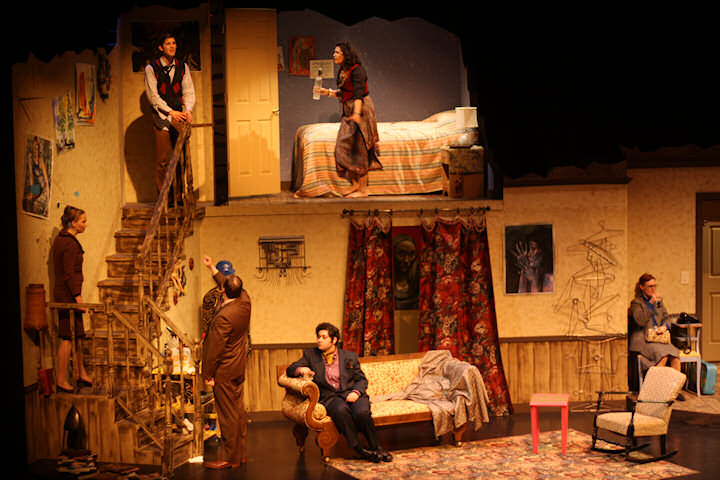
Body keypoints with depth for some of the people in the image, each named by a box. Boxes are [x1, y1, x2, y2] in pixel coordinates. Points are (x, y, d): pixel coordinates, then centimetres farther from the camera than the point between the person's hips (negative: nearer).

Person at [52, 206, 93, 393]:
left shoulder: (60, 239, 12)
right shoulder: (71, 244, -18)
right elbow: (69, 274, -21)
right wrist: (78, 297, -19)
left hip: (62, 292, 10)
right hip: (68, 294, -10)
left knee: (76, 335, 17)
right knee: (68, 338, -4)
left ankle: (81, 374, 27)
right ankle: (61, 380, 2)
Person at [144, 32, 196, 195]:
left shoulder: (182, 67, 11)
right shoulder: (151, 69, 0)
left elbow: (188, 91, 6)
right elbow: (153, 96, -5)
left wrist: (188, 109, -13)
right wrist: (170, 112, -15)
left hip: (179, 117, 3)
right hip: (161, 117, -3)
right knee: (162, 160, -5)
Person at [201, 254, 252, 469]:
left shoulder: (224, 317, -28)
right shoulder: (245, 300, -5)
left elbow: (216, 349, -21)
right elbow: (230, 285, 18)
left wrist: (208, 375, -10)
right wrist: (213, 268, 28)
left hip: (225, 370, -9)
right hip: (239, 367, 9)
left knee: (228, 415, 1)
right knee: (238, 410, 16)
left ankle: (229, 458, 12)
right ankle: (240, 453, 26)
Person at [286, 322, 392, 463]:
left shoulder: (350, 356, 12)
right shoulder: (311, 355, 13)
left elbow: (361, 379, 12)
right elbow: (290, 370, 9)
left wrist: (356, 392, -10)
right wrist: (301, 370, -15)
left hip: (351, 393, 1)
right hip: (330, 397, 0)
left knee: (362, 412, -33)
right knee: (341, 410, -37)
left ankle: (375, 447, -10)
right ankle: (358, 448, -25)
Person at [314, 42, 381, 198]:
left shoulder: (356, 71, -16)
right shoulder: (342, 71, 11)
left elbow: (358, 93, -29)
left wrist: (356, 113, -41)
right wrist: (328, 92, 16)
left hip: (361, 110, -9)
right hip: (348, 112, 9)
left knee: (359, 149, -6)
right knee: (344, 147, 7)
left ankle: (363, 189, 1)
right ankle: (355, 184, 15)